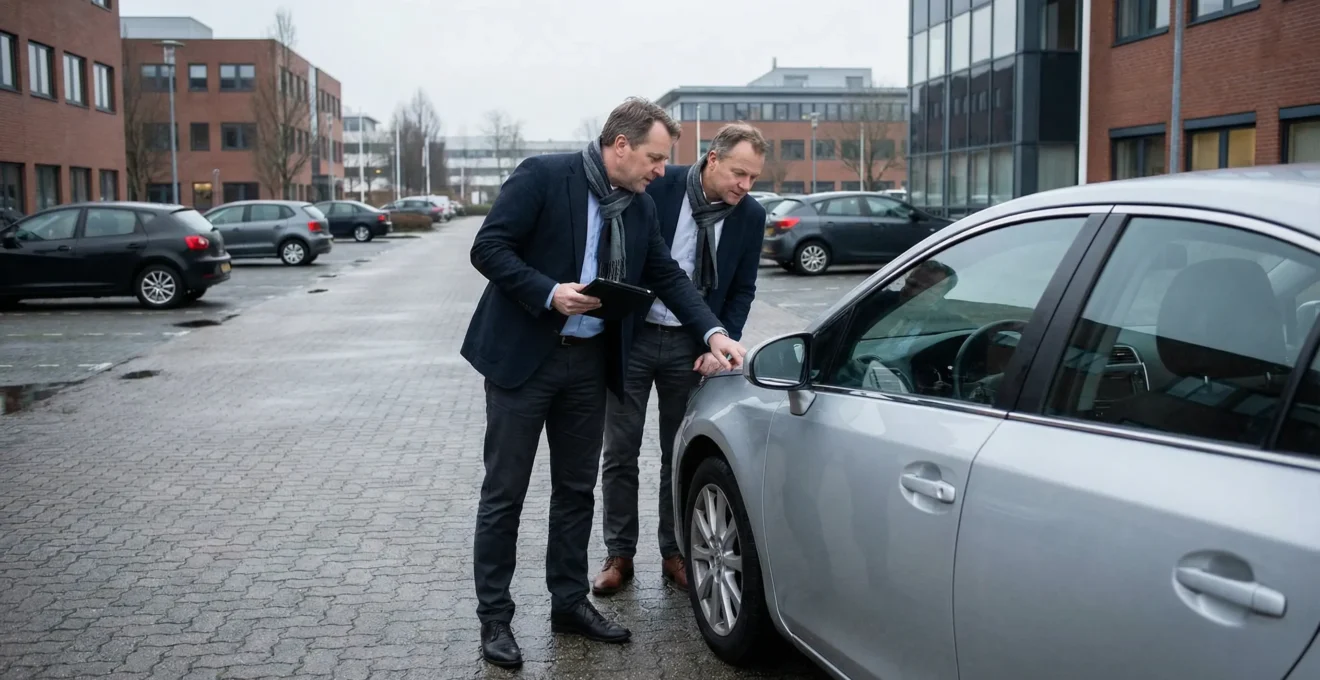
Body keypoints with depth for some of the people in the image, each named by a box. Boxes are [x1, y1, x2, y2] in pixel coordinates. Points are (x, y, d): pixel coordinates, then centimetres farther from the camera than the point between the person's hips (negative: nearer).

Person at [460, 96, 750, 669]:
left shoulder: (641, 208, 6)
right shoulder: (543, 176, -12)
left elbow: (668, 276, 9)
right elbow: (488, 248, -14)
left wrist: (713, 332, -4)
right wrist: (550, 293, -24)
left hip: (588, 362, 6)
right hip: (522, 356, -6)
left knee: (576, 490, 13)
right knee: (504, 493, 2)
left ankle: (570, 602, 27)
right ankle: (494, 617, 13)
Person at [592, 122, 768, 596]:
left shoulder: (750, 216, -3)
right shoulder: (656, 187, -13)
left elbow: (742, 290, 6)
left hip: (690, 345, 2)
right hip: (632, 337, -2)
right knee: (620, 452, 4)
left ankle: (674, 554, 23)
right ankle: (619, 555, 17)